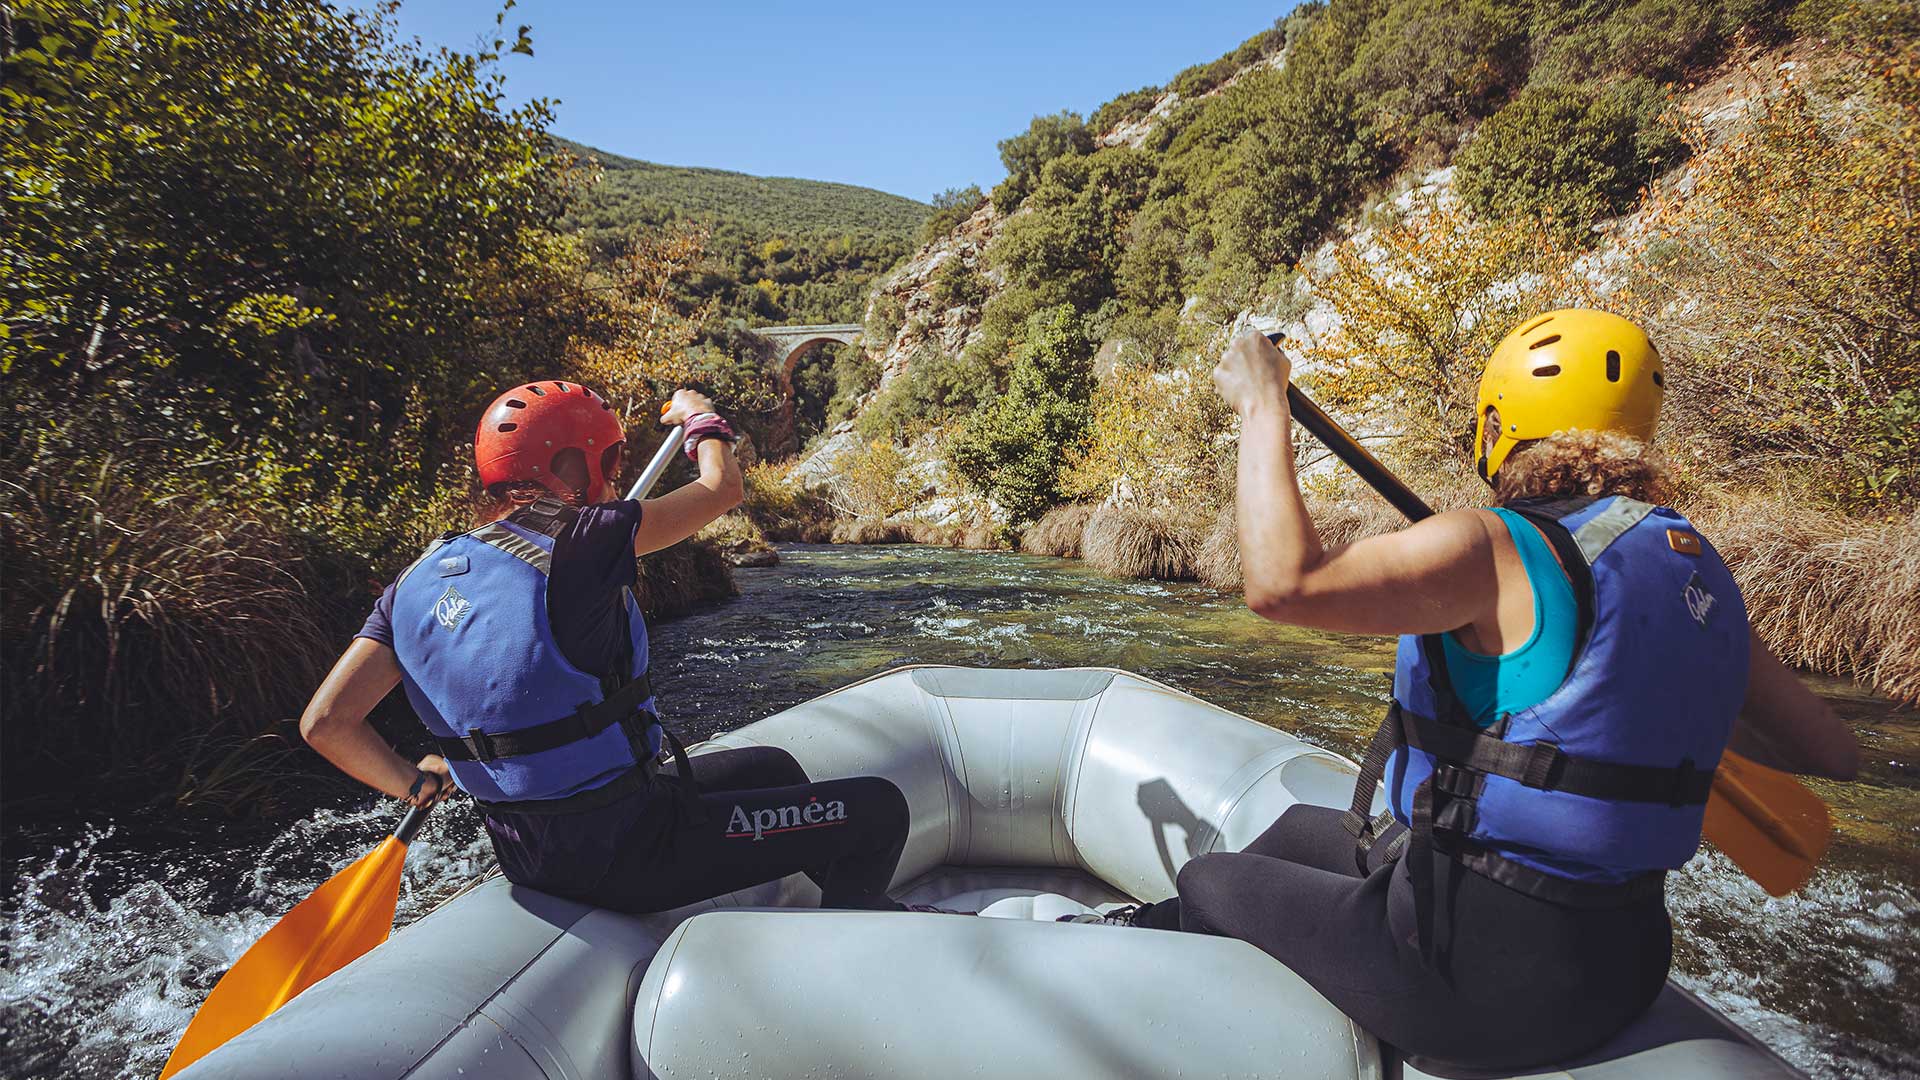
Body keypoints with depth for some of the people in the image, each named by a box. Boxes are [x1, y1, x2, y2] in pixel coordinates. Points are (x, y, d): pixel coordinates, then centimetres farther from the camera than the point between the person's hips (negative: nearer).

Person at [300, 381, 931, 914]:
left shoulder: (414, 583, 2)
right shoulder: (577, 541, -19)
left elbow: (325, 723, -3)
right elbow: (723, 488, -7)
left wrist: (414, 785, 14)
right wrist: (700, 419, 13)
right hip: (625, 858, -9)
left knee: (771, 768, 27)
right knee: (879, 810, -3)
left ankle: (871, 910, 43)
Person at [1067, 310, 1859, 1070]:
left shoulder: (1498, 549, -21)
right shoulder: (1694, 568, 2)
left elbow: (1283, 583, -33)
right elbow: (1831, 751, 9)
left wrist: (1264, 409, -19)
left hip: (1473, 976, -8)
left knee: (1209, 881, 13)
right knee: (1303, 827, 28)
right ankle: (1163, 926, 47)